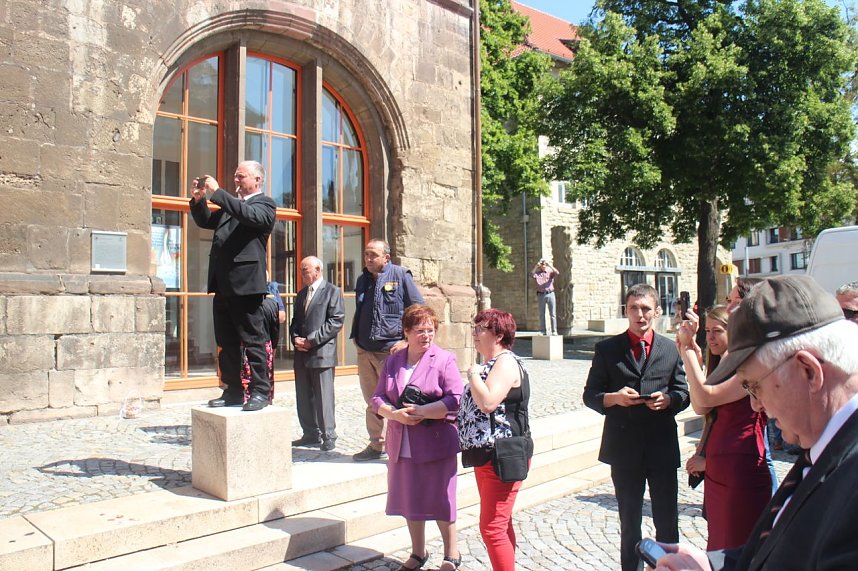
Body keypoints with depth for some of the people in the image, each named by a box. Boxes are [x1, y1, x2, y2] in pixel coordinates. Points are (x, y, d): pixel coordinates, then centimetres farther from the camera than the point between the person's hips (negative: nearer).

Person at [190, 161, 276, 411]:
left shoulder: (265, 203, 0)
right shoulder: (231, 206, 22)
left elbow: (250, 215, -20)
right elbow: (205, 221, 28)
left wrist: (217, 192, -18)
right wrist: (199, 200, 9)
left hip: (245, 284, -8)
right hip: (223, 285, 8)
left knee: (253, 340, -3)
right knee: (226, 342, 11)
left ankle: (260, 391, 4)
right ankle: (233, 391, 19)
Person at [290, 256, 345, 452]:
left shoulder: (332, 291, -2)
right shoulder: (301, 294, 20)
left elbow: (336, 321, -11)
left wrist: (312, 340, -15)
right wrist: (296, 338, 1)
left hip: (322, 352, -7)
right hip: (302, 354, 7)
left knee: (323, 397, -4)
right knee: (304, 397, 11)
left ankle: (328, 437, 5)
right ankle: (310, 434, 21)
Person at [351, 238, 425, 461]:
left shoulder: (400, 275, -5)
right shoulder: (362, 279, 13)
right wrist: (356, 336, 12)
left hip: (391, 351, -6)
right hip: (365, 351, 6)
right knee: (372, 401, 14)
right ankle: (377, 445, 26)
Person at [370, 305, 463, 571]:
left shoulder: (444, 360, -5)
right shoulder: (392, 362, 9)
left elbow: (456, 400, -13)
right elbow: (377, 399, 7)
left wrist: (421, 411, -20)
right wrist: (395, 414, -13)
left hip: (436, 444, -4)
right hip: (402, 446, 5)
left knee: (440, 500, 4)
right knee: (410, 500, 14)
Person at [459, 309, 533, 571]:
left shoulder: (506, 362, -15)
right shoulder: (492, 363, 16)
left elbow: (487, 402, -29)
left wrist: (473, 374, -16)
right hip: (487, 455, 11)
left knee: (492, 528, -8)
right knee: (501, 524, 19)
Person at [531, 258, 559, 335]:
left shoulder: (550, 272, 9)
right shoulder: (537, 273, 9)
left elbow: (557, 273, -12)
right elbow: (532, 275, -11)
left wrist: (549, 265, -17)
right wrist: (536, 266, -19)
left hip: (550, 294, -1)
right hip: (541, 295, 1)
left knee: (553, 314, -3)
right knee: (542, 314, 4)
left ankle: (554, 331, -1)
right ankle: (543, 331, 11)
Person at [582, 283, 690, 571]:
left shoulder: (671, 349, 6)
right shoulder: (607, 349, 1)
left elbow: (684, 393, 8)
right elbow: (590, 395, 1)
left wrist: (668, 399, -14)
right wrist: (613, 398, -18)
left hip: (662, 446, 1)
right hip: (624, 447, -1)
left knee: (667, 521, 11)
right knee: (629, 523, 14)